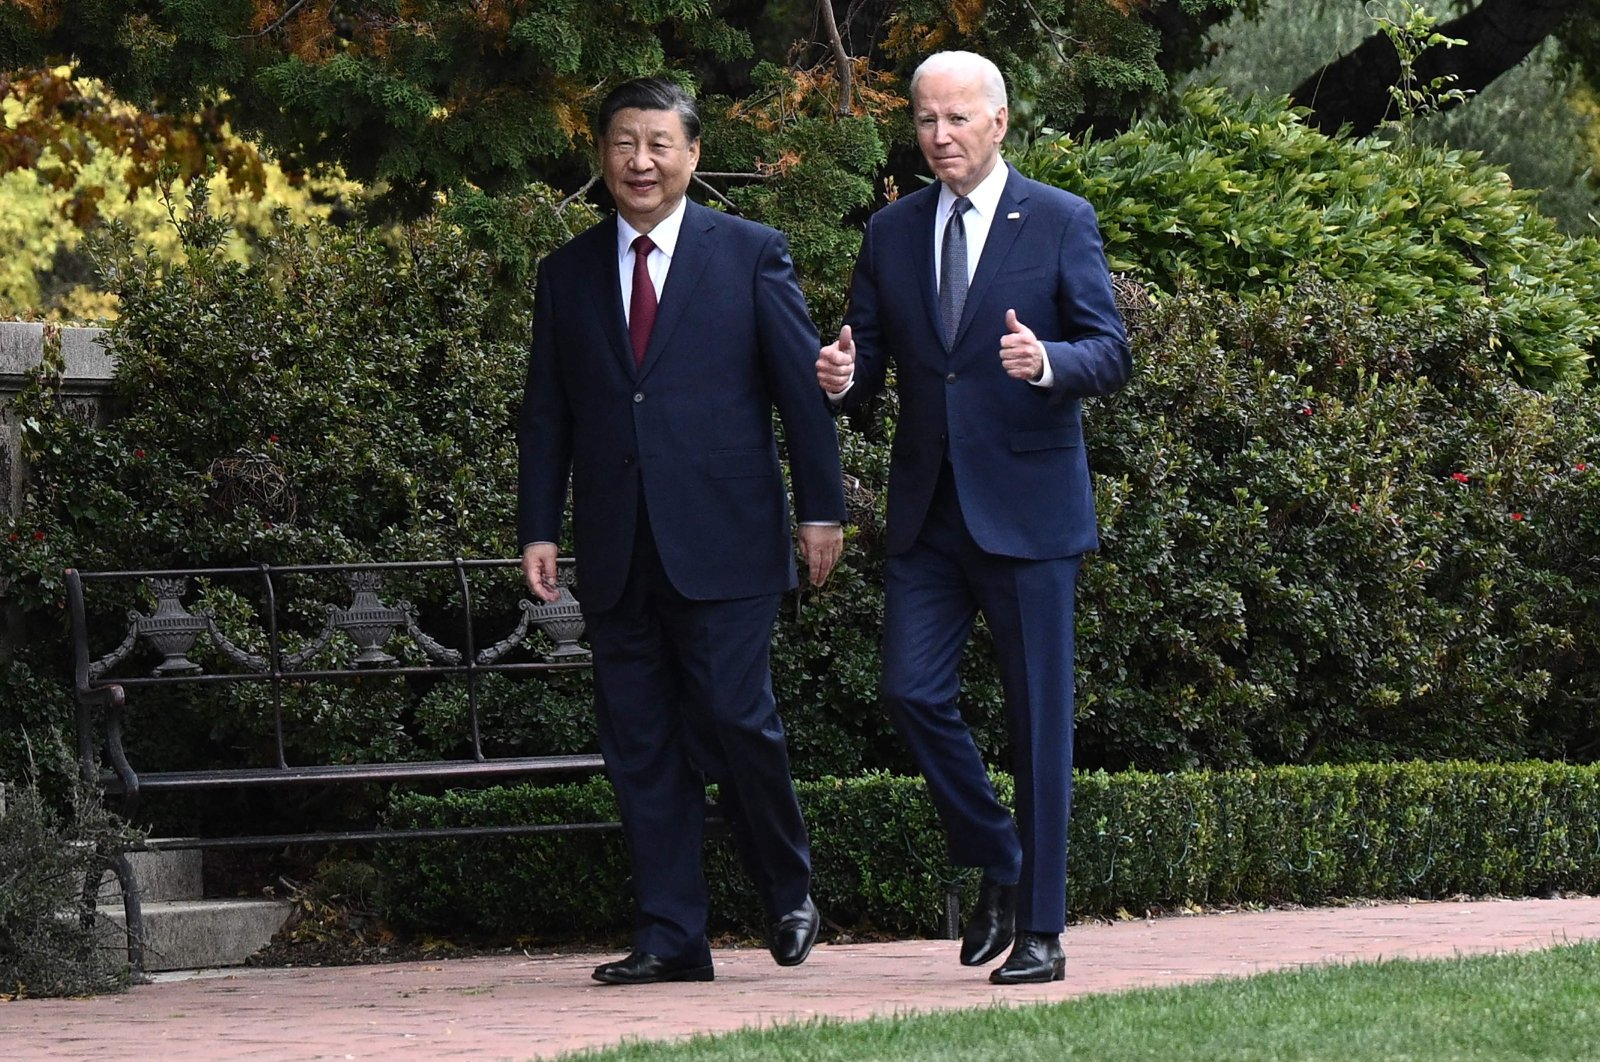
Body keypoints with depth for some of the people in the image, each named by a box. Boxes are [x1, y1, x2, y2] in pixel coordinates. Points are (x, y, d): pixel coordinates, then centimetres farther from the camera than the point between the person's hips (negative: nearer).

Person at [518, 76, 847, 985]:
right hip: (619, 551, 4)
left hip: (722, 539, -4)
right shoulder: (569, 275, 13)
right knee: (640, 743, 2)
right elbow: (548, 415, 14)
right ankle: (671, 937, 6)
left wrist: (822, 507, -2)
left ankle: (790, 889, 15)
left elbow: (801, 387, 3)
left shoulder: (751, 255, 4)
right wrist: (539, 528, 5)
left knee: (734, 719, -9)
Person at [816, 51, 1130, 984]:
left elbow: (1111, 356, -5)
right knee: (913, 693, -5)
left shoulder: (1062, 223, -1)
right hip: (928, 511, 4)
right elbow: (869, 360, 13)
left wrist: (1047, 363, -26)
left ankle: (1043, 929, 5)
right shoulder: (892, 233, 11)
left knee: (1039, 716, 0)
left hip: (1028, 508, -4)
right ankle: (997, 866, 17)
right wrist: (842, 378, -11)